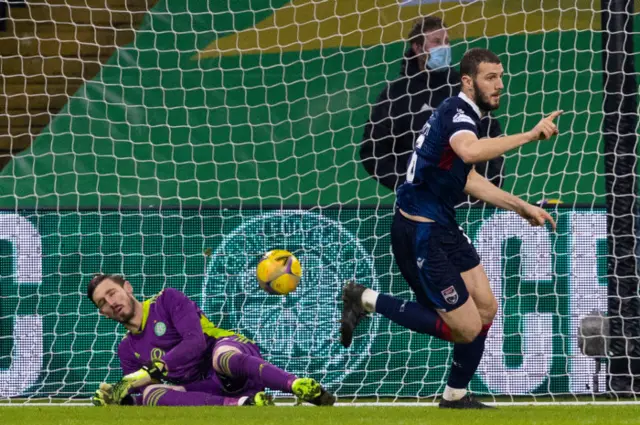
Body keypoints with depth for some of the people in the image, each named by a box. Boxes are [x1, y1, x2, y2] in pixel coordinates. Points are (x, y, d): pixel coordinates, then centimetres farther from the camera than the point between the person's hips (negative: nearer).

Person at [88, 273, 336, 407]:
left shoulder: (167, 301, 4)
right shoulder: (127, 351, 20)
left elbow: (195, 342, -11)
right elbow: (137, 397, 13)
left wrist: (146, 375, -17)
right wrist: (121, 400, -11)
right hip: (201, 391, 4)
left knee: (221, 356, -41)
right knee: (149, 394, -27)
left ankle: (304, 389, -56)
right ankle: (243, 404, -41)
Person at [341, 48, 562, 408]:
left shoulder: (463, 113, 12)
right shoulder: (457, 112, -20)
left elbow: (468, 180, 24)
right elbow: (470, 151, -44)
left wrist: (522, 207, 20)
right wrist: (530, 135, -45)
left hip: (442, 228, 10)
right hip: (420, 235, -10)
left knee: (486, 309, 12)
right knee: (466, 329, -6)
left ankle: (455, 397, 24)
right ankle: (367, 301, 1)